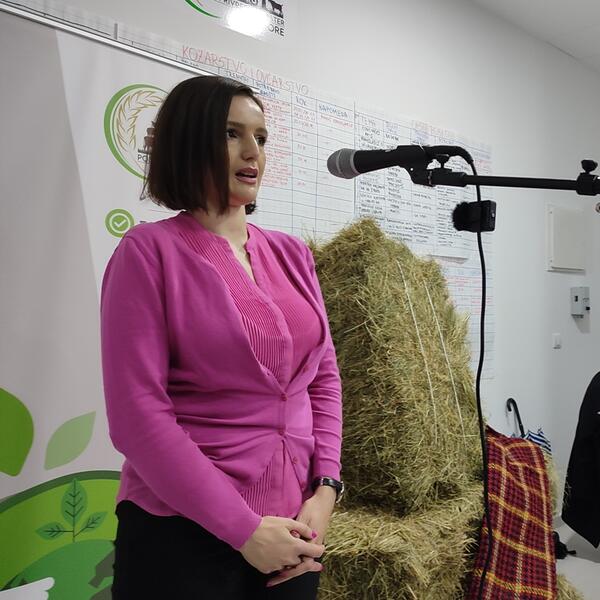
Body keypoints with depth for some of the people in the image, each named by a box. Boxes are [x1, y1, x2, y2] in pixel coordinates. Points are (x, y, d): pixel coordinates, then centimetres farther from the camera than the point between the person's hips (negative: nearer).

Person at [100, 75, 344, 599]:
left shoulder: (292, 254, 6)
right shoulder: (150, 251, -10)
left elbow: (324, 376, 8)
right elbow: (137, 416, -15)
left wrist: (325, 489, -4)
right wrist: (243, 528, -15)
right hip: (184, 531, -5)